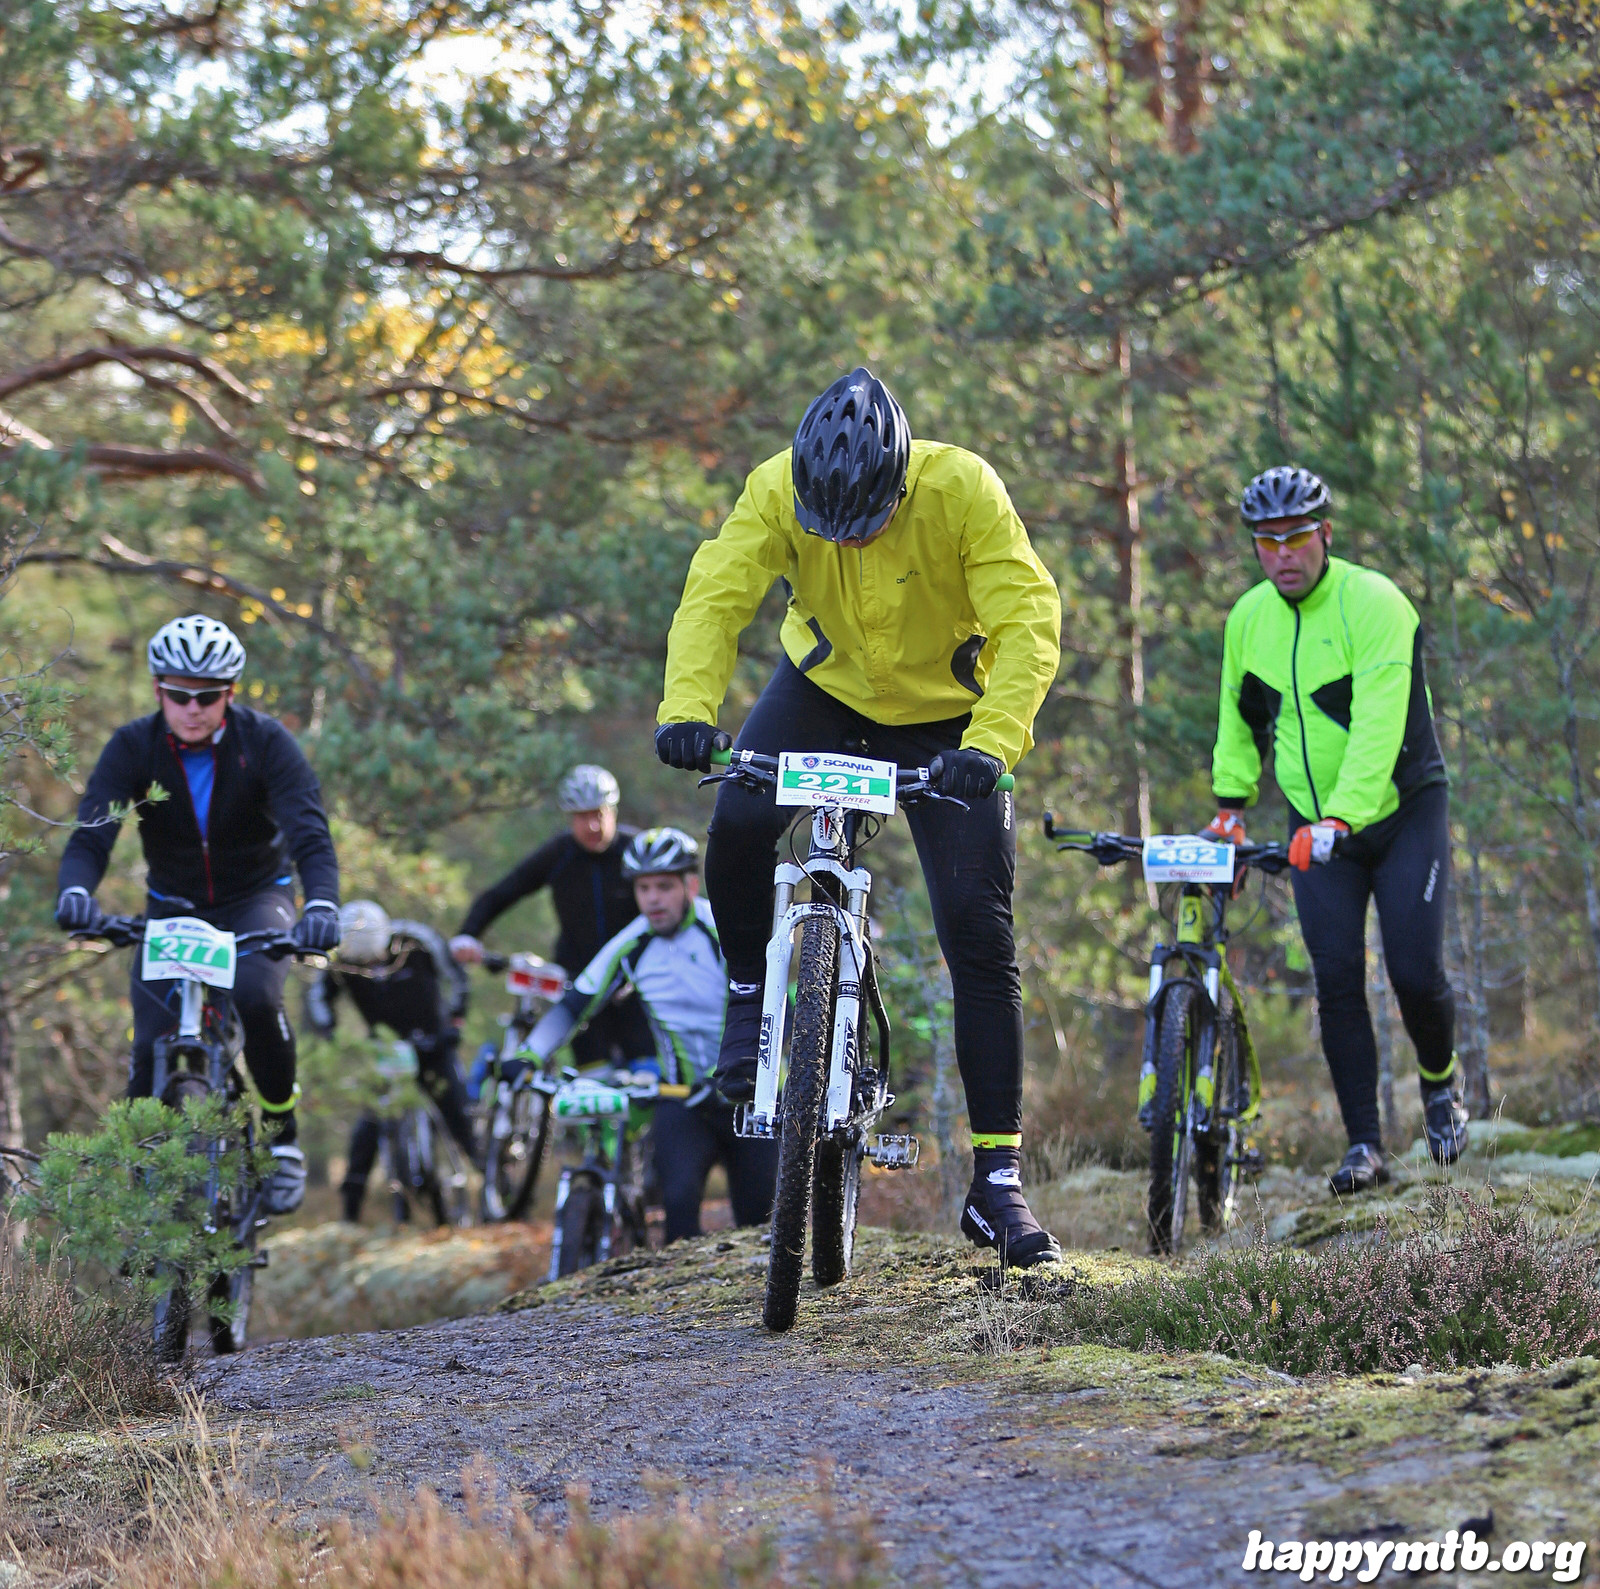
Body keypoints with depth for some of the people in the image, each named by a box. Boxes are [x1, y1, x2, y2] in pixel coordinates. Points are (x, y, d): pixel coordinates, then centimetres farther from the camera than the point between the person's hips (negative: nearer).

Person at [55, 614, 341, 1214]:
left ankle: (283, 1131, -9)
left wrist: (322, 904, -50)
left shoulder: (265, 742, -19)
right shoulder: (132, 748, -16)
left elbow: (310, 834, -29)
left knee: (254, 997, -32)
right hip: (172, 909, 1)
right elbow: (92, 832, -26)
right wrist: (75, 891, -50)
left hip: (255, 900, -1)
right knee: (152, 1050, -17)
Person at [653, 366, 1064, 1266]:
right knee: (738, 824, -29)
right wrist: (687, 709, -48)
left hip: (945, 722, -1)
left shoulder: (963, 491, -29)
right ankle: (750, 995, 0)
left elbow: (1030, 624, -33)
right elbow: (716, 595, -30)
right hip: (826, 689, 1)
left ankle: (998, 1179, -2)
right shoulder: (779, 491, -23)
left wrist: (990, 747, -48)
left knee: (981, 938, -8)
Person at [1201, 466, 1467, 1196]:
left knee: (1416, 972, -9)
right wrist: (1230, 802, 11)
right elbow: (1239, 715, 17)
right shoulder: (1248, 617, 0)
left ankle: (1439, 1083, 23)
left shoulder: (1373, 603, -19)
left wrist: (1341, 817, -36)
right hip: (1316, 827, 4)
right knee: (1337, 980, -7)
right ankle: (1364, 1147, -4)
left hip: (1403, 812, -4)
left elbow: (1378, 724, -28)